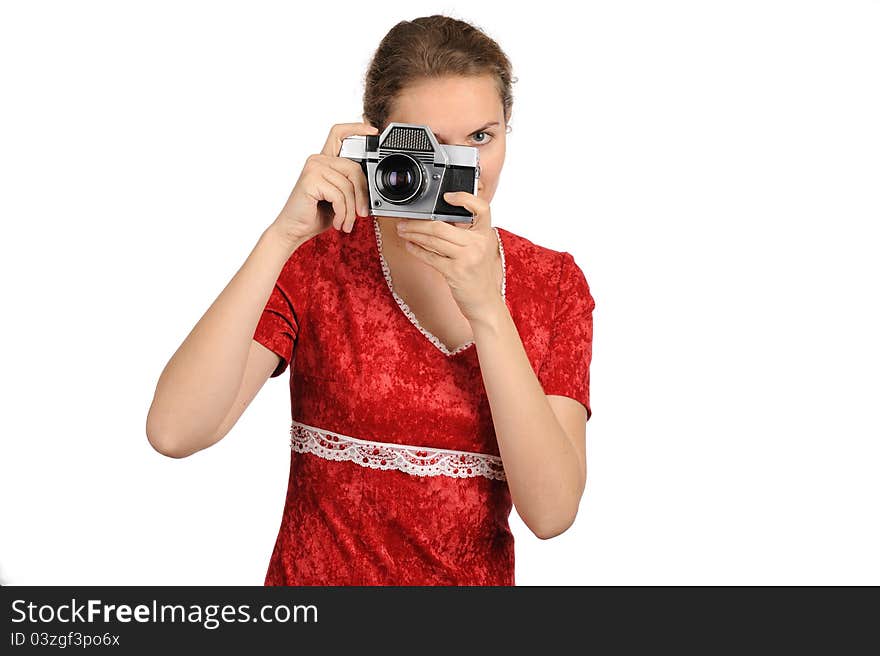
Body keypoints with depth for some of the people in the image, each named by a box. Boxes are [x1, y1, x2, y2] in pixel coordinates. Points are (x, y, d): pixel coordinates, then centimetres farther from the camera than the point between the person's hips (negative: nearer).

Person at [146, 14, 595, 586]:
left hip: (478, 576, 2)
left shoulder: (555, 281, -1)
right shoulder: (316, 261, -6)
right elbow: (174, 432, -20)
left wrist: (486, 308, -21)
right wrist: (283, 236, -23)